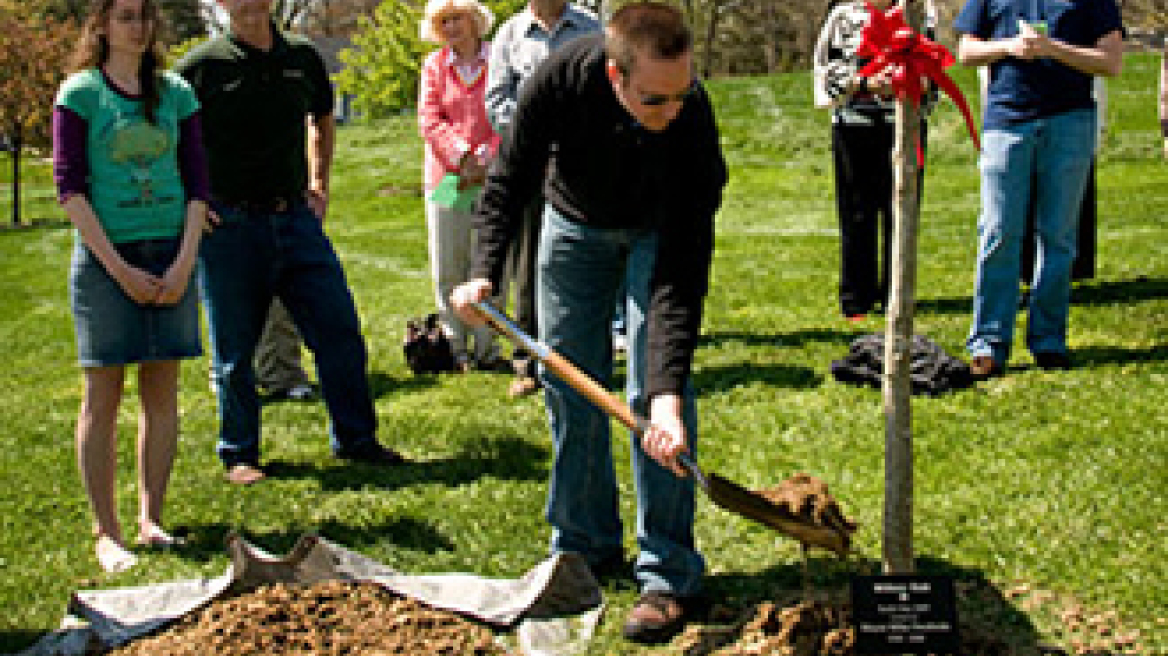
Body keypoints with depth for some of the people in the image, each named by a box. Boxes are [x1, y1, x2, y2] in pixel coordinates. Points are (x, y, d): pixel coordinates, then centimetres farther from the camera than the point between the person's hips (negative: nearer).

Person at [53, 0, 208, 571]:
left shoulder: (175, 92, 8)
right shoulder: (80, 92, -1)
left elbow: (196, 182, 7)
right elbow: (70, 186, -6)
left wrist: (183, 263, -5)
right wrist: (120, 269, -12)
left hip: (170, 253, 3)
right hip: (105, 256, -3)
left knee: (162, 392, 5)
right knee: (104, 395, -1)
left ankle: (151, 520, 14)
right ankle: (107, 533, 5)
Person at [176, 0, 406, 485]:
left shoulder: (303, 57, 7)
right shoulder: (202, 64, -6)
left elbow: (322, 120, 26)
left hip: (296, 219, 4)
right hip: (229, 226, -4)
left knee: (340, 328, 4)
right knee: (234, 352, 5)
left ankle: (355, 438, 18)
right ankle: (238, 454, 20)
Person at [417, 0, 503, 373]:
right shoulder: (434, 66, 9)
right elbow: (429, 121, 2)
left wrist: (486, 159, -14)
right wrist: (463, 156, -12)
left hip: (491, 177, -2)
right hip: (445, 176, 3)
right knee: (447, 269, 4)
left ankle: (487, 346, 10)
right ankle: (455, 346, 13)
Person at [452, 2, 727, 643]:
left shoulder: (690, 118, -38)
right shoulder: (560, 79, -34)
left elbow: (682, 274, -39)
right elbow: (507, 185, -17)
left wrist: (667, 392, -46)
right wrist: (484, 272, -31)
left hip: (658, 229, -3)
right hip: (575, 223, 3)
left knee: (654, 389, -14)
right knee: (568, 386, 4)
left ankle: (669, 573, -7)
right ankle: (585, 549, 18)